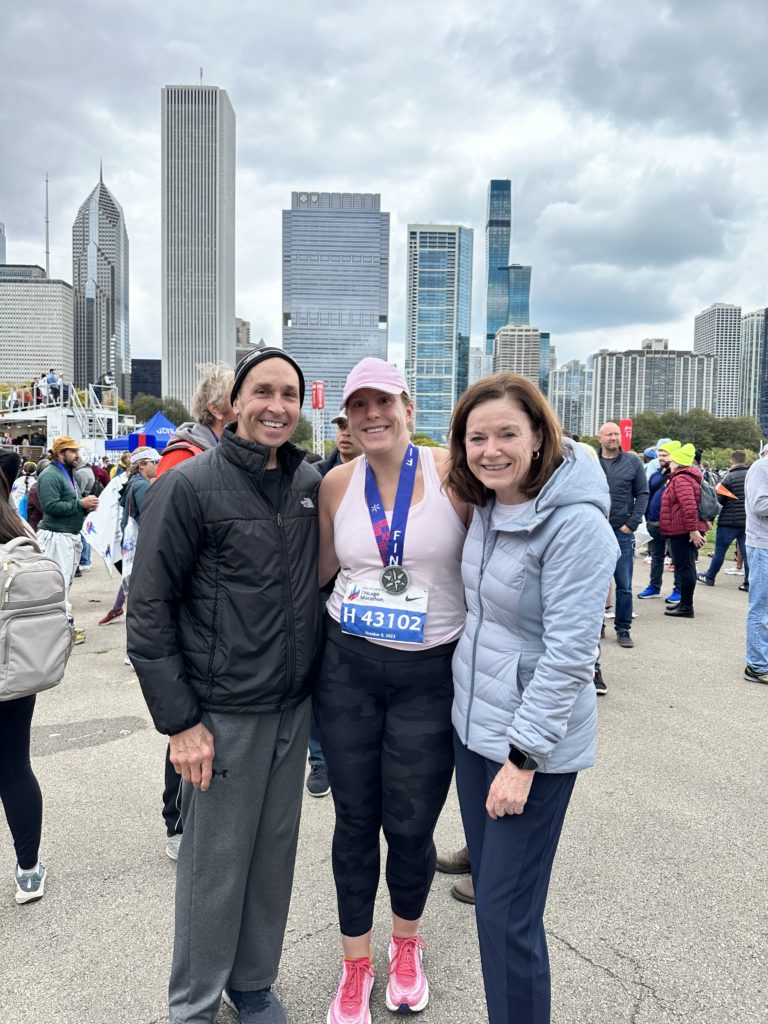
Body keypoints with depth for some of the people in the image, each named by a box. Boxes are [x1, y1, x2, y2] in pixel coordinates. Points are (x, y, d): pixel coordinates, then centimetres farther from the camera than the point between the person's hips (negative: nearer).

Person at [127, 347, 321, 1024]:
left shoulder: (311, 484, 4)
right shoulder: (189, 486, -12)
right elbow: (148, 608, -11)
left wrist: (320, 683, 11)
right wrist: (179, 720, -13)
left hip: (295, 707, 5)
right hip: (223, 713, -5)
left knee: (276, 851, 17)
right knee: (216, 863, 8)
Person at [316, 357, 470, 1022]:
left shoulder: (451, 473, -10)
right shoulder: (338, 484, 0)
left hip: (431, 673, -2)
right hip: (348, 667, 2)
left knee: (410, 827, 10)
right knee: (355, 820, 13)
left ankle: (406, 943, 42)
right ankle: (356, 964, 37)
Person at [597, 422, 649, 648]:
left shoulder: (633, 462, 4)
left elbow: (643, 494, 4)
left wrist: (632, 523, -5)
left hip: (622, 532, 0)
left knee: (624, 585, 5)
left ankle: (623, 629, 15)